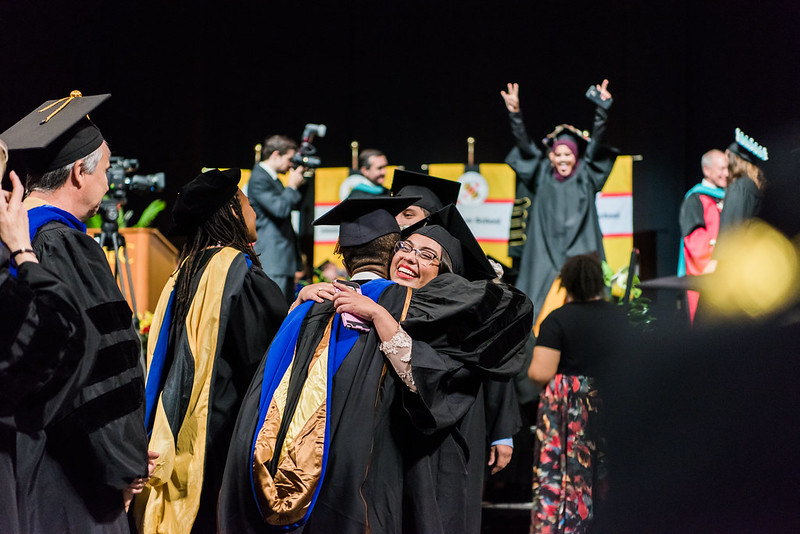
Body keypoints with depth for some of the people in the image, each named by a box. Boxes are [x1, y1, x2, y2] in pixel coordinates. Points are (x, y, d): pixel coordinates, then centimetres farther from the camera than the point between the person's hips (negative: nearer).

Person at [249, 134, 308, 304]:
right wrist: (292, 185, -9)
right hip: (272, 260, -11)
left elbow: (296, 205, 27)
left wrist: (299, 182, 13)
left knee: (288, 307, 9)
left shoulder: (272, 178, 18)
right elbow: (280, 208, -23)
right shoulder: (259, 179, -13)